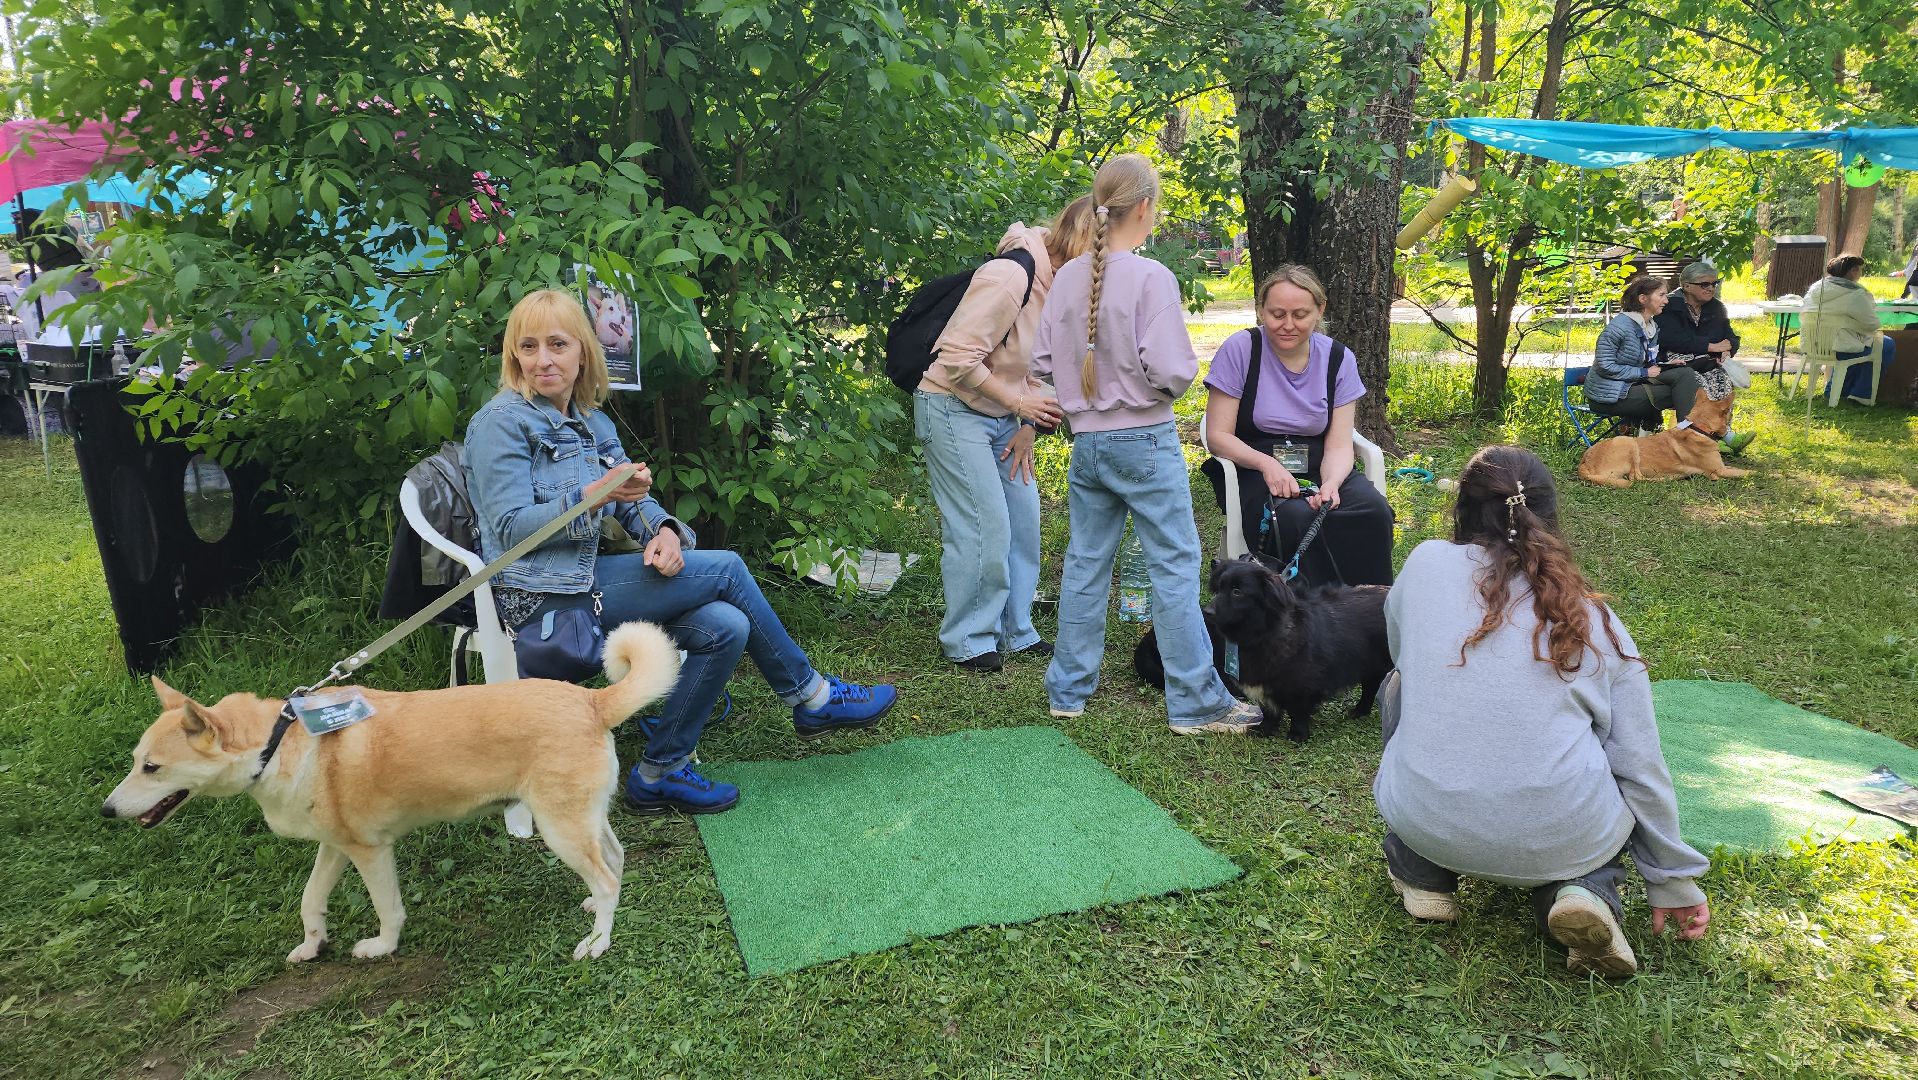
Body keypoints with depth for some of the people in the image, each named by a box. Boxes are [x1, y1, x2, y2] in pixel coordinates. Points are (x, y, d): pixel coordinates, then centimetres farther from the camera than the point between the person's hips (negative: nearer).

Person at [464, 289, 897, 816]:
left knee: (726, 627, -16)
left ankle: (660, 772, -3)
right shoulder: (502, 421, -7)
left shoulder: (592, 422, 16)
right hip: (538, 597, -7)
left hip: (582, 577, 7)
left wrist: (664, 529, -16)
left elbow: (636, 499, 8)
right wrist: (593, 497, -29)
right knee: (726, 569, -13)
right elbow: (510, 528, -15)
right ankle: (812, 698, 2)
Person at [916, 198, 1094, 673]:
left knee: (1024, 518, 8)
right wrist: (1019, 403, -20)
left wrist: (1027, 427, 5)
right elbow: (958, 358, -25)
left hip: (1003, 415, 9)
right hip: (954, 408, -9)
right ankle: (967, 640, 7)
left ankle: (1015, 631, 22)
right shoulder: (1009, 277, -24)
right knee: (985, 525, -9)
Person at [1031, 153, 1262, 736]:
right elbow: (1169, 372, -20)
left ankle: (1068, 688, 23)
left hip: (1086, 442, 6)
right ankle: (1196, 701, 8)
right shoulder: (1151, 277, -15)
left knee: (1085, 563, 14)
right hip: (1145, 441, -6)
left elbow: (1042, 362, 7)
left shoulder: (1067, 277, 3)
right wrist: (1181, 375, 2)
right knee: (1175, 567, 2)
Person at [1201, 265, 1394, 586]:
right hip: (1253, 471, -3)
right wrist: (1266, 463, -24)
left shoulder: (1338, 359, 3)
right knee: (1298, 518, -34)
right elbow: (1218, 435, -7)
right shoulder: (1240, 349, -6)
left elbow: (1339, 446, -1)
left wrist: (1331, 484, -23)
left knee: (1375, 512, -25)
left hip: (1318, 470, 3)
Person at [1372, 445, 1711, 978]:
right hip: (1562, 842, 1)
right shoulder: (1597, 620, 6)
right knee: (1617, 785, 35)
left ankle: (1422, 875, 26)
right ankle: (1587, 889, 5)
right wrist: (1673, 881, 21)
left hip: (1428, 824, 0)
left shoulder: (1426, 563, 3)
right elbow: (1642, 766, 9)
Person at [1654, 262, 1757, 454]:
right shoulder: (1669, 308, -5)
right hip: (1677, 362, -6)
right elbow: (1673, 340, -21)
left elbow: (1731, 337, 17)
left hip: (1708, 363, 6)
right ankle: (1725, 435, -34)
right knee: (1702, 387, -34)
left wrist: (1727, 351, -10)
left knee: (1723, 381, -28)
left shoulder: (1715, 308, 17)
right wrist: (1711, 346, -17)